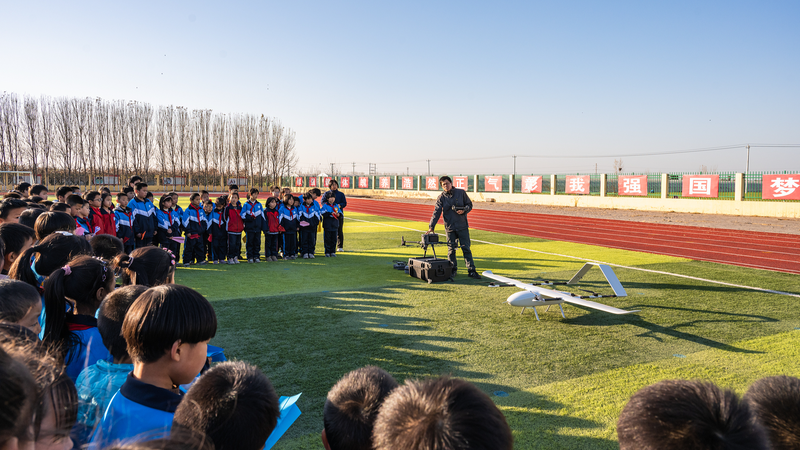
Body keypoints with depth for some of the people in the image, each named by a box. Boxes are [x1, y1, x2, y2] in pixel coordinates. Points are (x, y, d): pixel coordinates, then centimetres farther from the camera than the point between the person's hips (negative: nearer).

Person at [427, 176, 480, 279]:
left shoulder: (461, 193, 1)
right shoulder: (441, 198, 0)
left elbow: (469, 204, 9)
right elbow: (436, 213, -6)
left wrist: (464, 210, -13)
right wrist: (431, 227, -17)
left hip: (462, 226, 0)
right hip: (449, 228, 1)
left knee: (466, 249, -1)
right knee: (451, 250, 6)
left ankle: (471, 271, 2)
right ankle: (453, 269, 20)